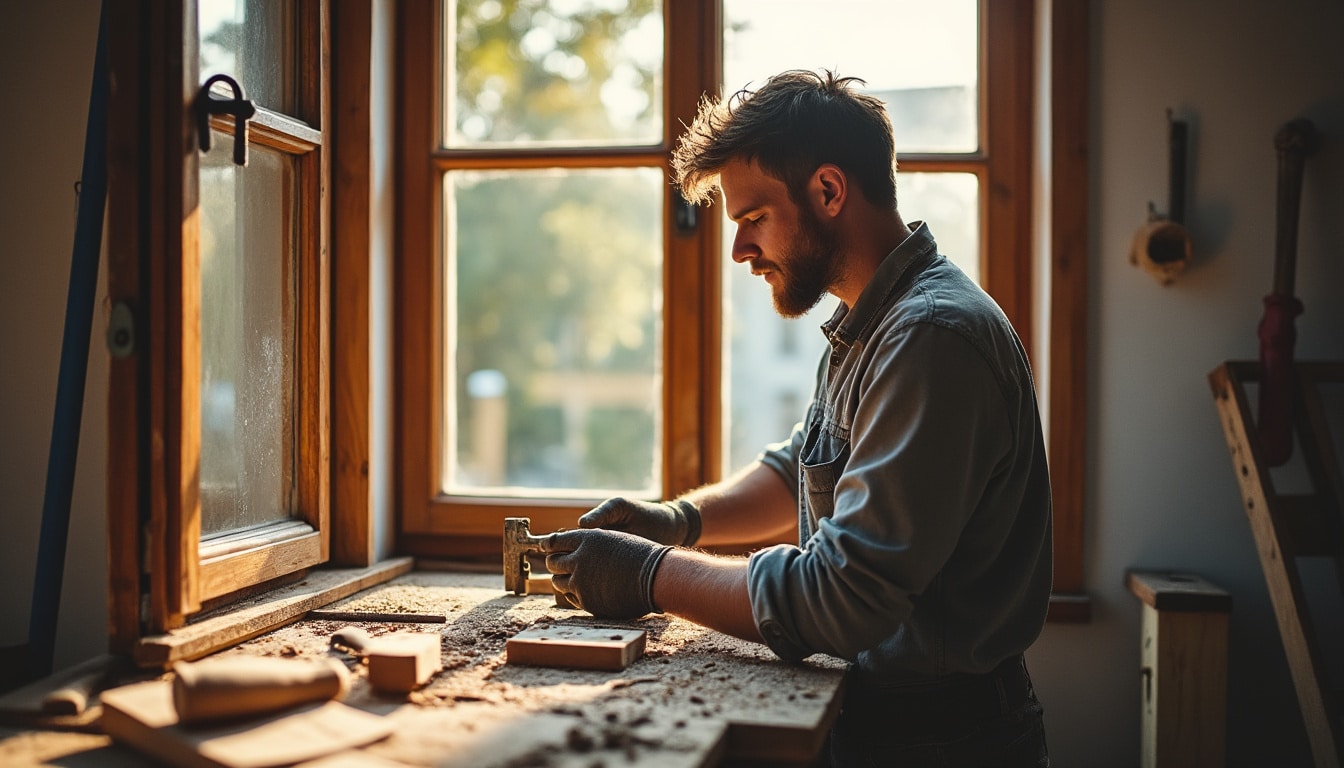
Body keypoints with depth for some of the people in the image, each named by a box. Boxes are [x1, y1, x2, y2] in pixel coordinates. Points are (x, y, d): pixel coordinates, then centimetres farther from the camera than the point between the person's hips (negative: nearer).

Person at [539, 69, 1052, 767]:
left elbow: (844, 599, -27)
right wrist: (682, 518, 6)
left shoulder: (932, 339, -22)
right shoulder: (869, 326, 12)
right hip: (876, 708, 9)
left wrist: (653, 576, -16)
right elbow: (800, 470, 24)